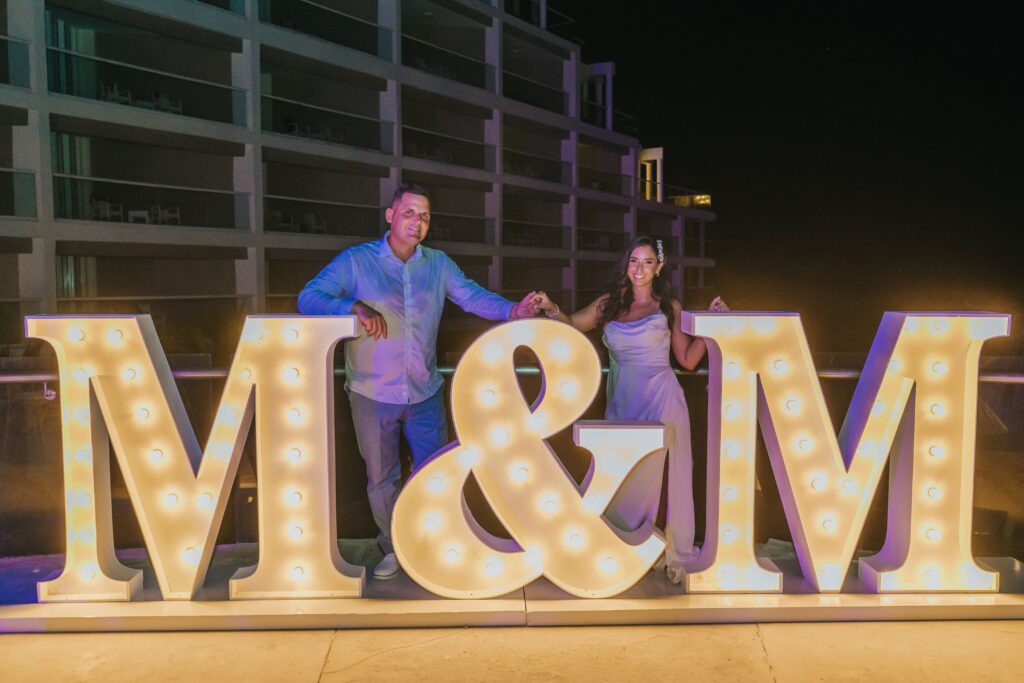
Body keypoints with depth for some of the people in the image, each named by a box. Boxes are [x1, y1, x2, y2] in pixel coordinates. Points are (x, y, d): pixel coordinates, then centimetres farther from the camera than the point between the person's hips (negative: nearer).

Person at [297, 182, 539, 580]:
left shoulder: (438, 264, 5)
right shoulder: (356, 261, -6)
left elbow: (473, 297, -3)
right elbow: (309, 297, -13)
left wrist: (510, 311, -23)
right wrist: (355, 306, -31)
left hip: (425, 393, 2)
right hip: (372, 394, -2)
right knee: (381, 478, 14)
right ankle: (393, 549, 35)